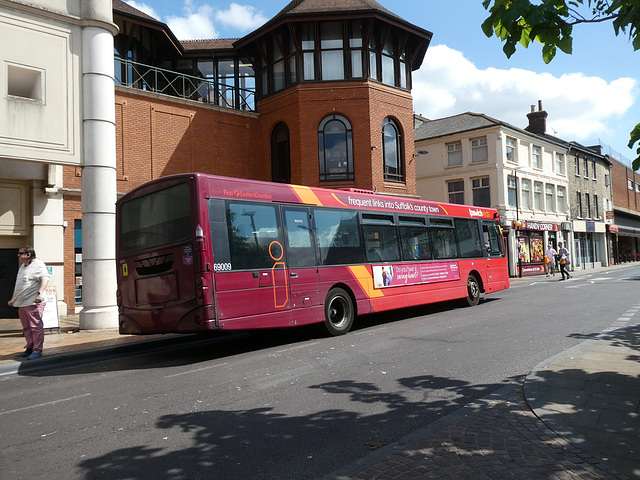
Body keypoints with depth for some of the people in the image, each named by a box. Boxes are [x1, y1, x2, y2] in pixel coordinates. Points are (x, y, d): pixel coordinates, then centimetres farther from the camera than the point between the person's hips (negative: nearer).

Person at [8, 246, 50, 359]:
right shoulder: (22, 266, 22)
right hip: (22, 303, 9)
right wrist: (13, 300, 29)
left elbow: (45, 278, -18)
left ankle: (37, 351, -4)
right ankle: (29, 349, 18)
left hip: (33, 302, -9)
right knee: (26, 328, 11)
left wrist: (40, 293, -29)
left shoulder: (38, 264, -6)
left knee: (35, 327, -7)